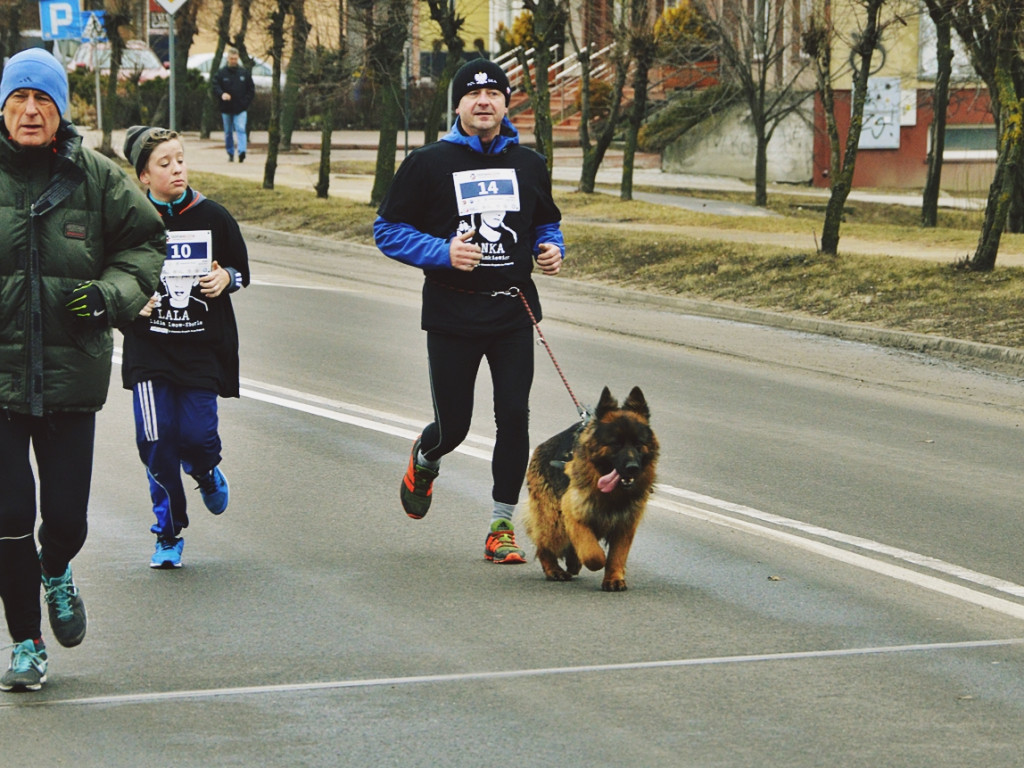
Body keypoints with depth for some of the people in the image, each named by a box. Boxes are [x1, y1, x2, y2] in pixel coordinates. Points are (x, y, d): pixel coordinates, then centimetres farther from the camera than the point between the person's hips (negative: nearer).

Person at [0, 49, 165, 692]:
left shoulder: (96, 178, 0)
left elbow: (145, 241, 12)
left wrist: (111, 294, -4)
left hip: (72, 372, 1)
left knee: (67, 517, 4)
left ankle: (56, 573, 41)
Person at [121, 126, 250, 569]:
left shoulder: (213, 217, 1)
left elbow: (241, 269, 13)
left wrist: (226, 278, -8)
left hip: (203, 347, 0)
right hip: (149, 347, 0)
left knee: (196, 435, -10)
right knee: (156, 441, -8)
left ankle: (207, 474, 30)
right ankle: (168, 534, 9)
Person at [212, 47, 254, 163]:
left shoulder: (244, 72, 6)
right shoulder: (221, 73, 3)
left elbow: (251, 89, 11)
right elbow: (215, 87, -3)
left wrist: (246, 101, -2)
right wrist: (222, 94, -24)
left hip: (241, 109, -1)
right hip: (226, 109, 1)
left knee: (241, 129, -16)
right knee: (228, 132, 9)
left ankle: (242, 152, -26)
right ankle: (230, 154, 20)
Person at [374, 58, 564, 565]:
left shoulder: (529, 165, 9)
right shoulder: (428, 164, -2)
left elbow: (546, 223, 23)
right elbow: (388, 229, -2)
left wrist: (552, 249, 0)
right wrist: (443, 252, -16)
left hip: (513, 313, 2)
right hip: (452, 316, -2)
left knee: (514, 417, -6)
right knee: (453, 425, 4)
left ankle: (502, 527, 6)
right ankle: (424, 460, 42)